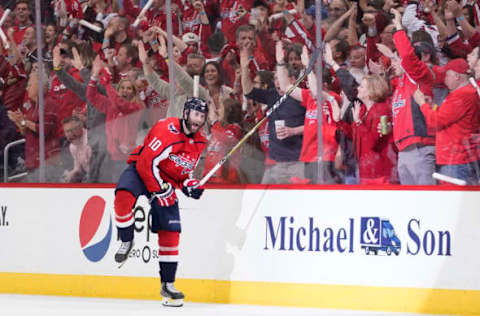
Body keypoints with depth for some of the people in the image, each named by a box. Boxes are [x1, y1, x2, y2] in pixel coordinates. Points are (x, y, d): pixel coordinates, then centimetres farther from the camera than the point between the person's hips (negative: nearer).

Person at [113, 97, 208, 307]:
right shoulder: (167, 130, -22)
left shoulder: (199, 142, 5)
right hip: (140, 171, -6)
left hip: (167, 181, 6)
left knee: (171, 232, -1)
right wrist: (160, 191, -21)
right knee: (124, 195, -39)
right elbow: (146, 162, -24)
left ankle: (167, 285, 9)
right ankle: (126, 240, -13)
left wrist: (189, 185, -4)